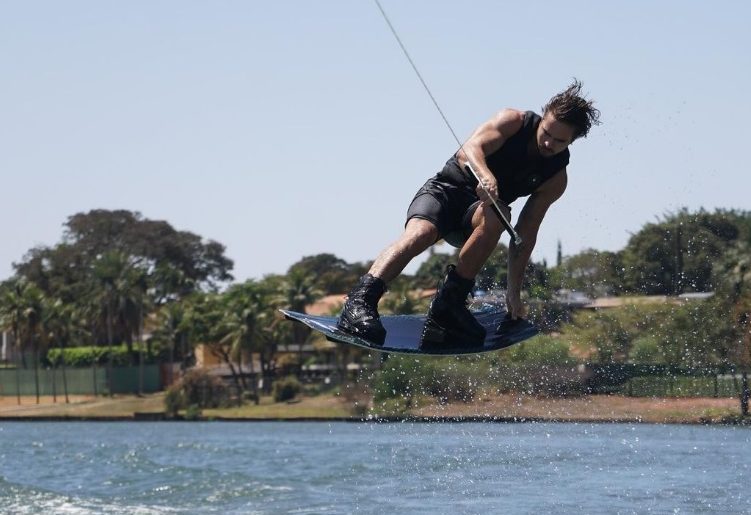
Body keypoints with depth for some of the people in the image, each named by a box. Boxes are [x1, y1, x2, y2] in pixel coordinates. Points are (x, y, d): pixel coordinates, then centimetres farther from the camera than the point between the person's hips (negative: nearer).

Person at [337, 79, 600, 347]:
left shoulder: (555, 180, -2)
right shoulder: (513, 121, -9)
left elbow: (525, 235, -2)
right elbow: (470, 149, -24)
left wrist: (513, 292, -8)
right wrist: (484, 176, -48)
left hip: (478, 210, 2)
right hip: (446, 188, -2)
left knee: (495, 217, -35)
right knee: (420, 233, -34)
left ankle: (449, 303, -31)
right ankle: (359, 302, -46)